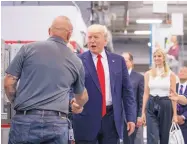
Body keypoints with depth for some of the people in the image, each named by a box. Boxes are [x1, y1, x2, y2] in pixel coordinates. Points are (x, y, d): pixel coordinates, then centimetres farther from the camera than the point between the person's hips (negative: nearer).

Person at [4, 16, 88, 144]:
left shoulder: (29, 48, 4)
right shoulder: (76, 61, 11)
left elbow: (9, 83, 3)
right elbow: (82, 97, 28)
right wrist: (78, 106, 51)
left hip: (25, 120, -1)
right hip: (57, 124, 1)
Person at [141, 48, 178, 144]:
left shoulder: (171, 74, 2)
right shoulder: (148, 74, 6)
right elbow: (146, 94, 7)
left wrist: (175, 114, -2)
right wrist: (143, 112, 3)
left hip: (166, 106, 0)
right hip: (151, 106, 0)